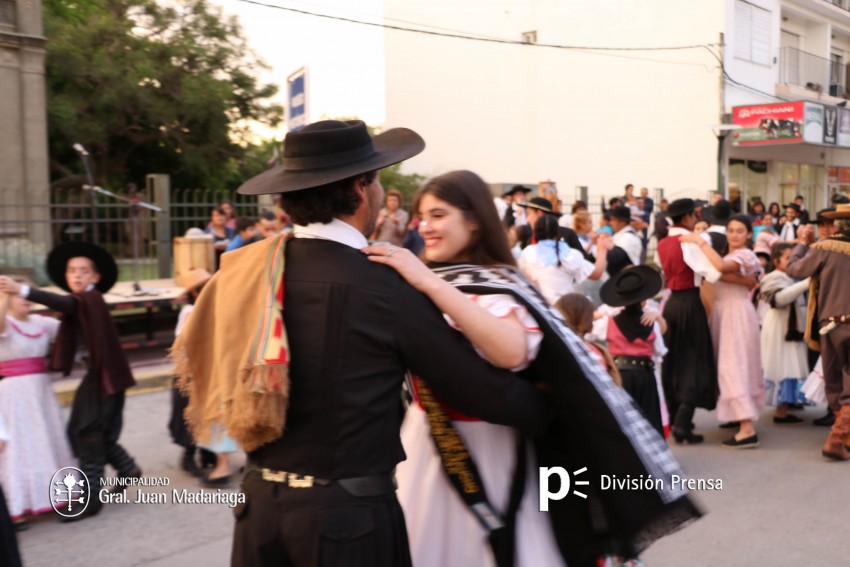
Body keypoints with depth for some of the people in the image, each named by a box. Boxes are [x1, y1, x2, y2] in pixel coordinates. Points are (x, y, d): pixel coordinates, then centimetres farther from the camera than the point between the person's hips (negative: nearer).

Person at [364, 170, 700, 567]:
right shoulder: (420, 284, 3)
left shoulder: (500, 286, -17)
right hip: (424, 444, 6)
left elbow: (513, 352, -38)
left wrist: (432, 284, -38)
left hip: (485, 449, -6)